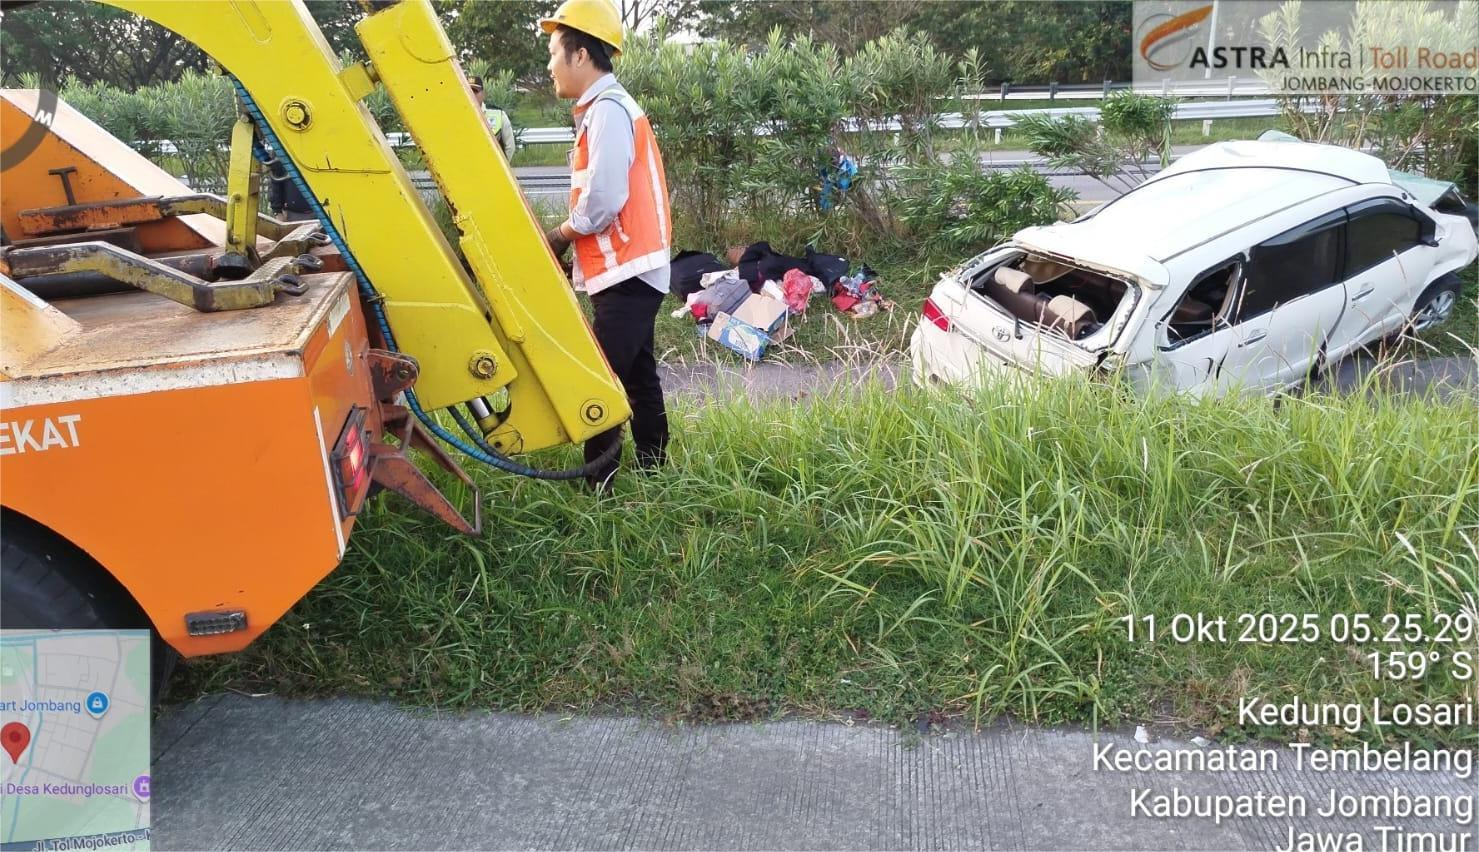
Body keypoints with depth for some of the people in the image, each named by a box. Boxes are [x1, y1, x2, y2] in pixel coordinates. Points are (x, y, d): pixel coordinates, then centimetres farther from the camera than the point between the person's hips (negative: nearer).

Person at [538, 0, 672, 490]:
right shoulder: (605, 108, 17)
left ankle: (599, 488, -2)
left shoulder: (607, 110, -15)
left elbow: (603, 203, -22)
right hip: (629, 269, 10)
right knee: (636, 377, 16)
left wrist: (556, 237, -7)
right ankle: (653, 474, 25)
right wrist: (570, 242, 5)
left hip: (626, 272, -10)